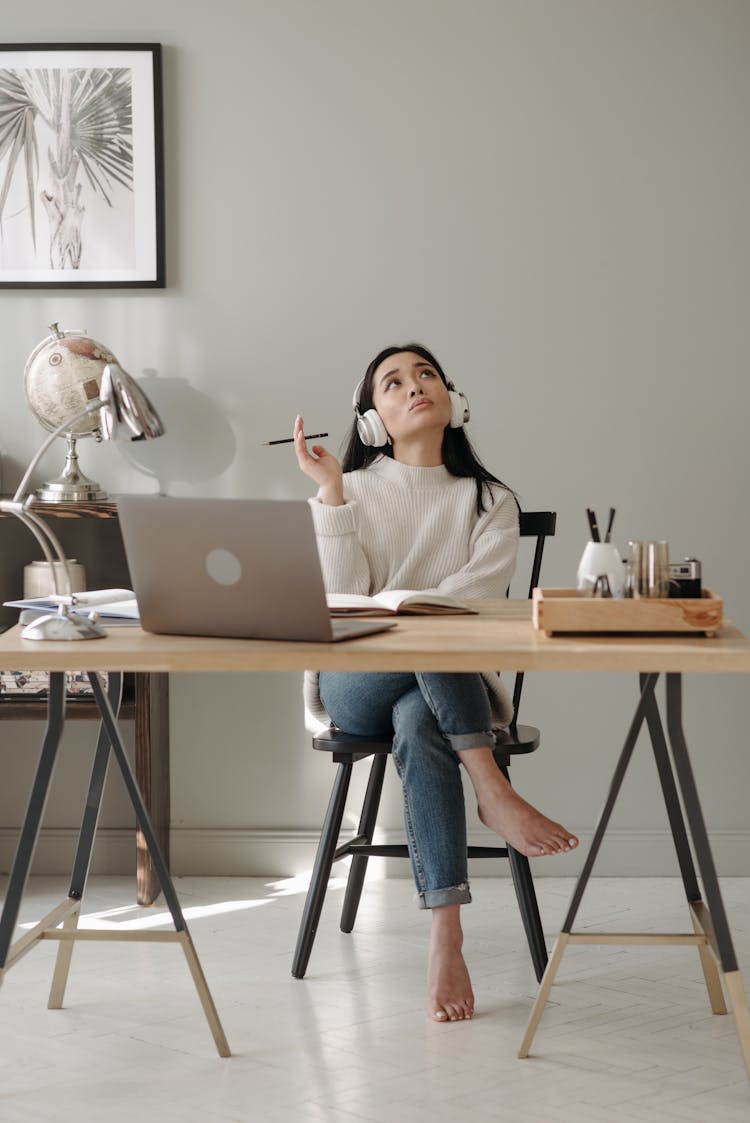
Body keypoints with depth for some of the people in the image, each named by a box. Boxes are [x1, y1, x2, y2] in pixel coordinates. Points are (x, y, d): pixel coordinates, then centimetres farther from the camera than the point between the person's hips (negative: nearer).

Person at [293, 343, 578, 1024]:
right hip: (357, 687, 0)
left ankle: (446, 932, -43)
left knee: (418, 723, -38)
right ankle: (493, 792, -40)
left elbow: (473, 595, -5)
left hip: (454, 686, 0)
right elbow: (342, 600, -5)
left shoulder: (490, 503, 12)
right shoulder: (351, 493, 11)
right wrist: (331, 490, -10)